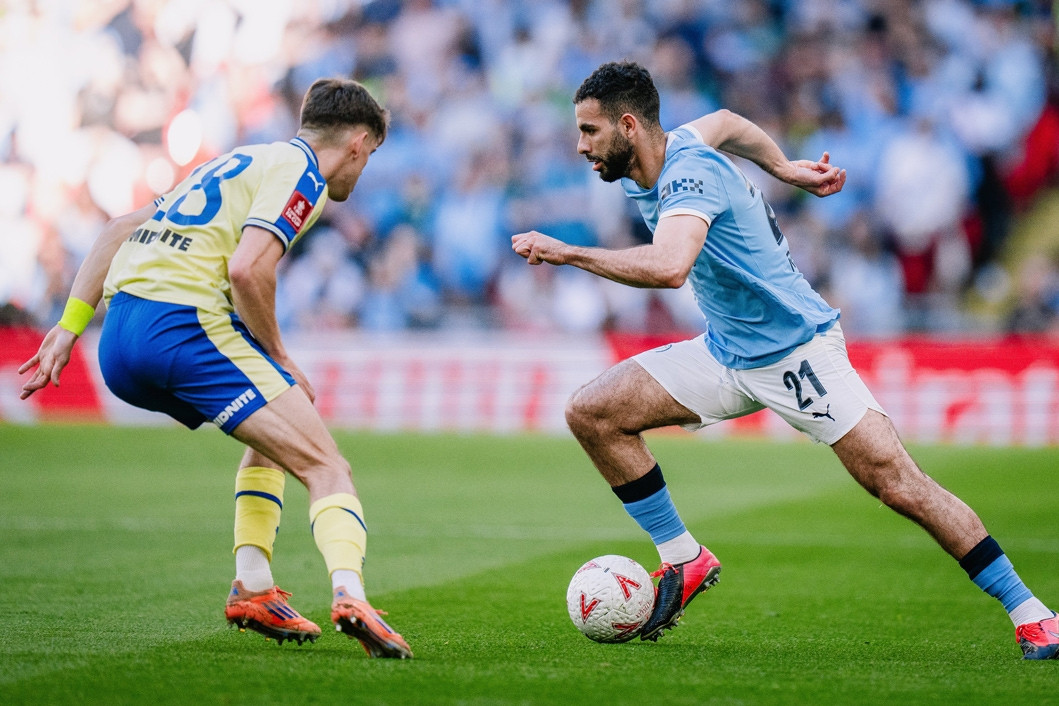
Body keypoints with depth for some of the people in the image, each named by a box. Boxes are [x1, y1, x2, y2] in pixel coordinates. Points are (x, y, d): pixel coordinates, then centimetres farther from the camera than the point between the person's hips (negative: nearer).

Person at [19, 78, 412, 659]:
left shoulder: (241, 162, 28)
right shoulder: (301, 173, 1)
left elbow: (119, 228, 27)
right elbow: (247, 269, -15)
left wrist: (70, 325, 23)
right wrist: (280, 361, -2)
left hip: (118, 347, 8)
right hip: (183, 322, -8)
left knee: (272, 438, 27)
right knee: (326, 469, -7)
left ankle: (253, 588, 14)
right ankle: (348, 595, -30)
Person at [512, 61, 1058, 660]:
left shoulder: (689, 174, -26)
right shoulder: (657, 158, 0)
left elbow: (669, 267, -46)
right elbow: (724, 122, 23)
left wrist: (568, 254, -41)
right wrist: (786, 169, 28)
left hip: (798, 351, -9)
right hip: (726, 355, 9)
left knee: (899, 486, -14)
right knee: (593, 412, -5)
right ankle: (685, 561, 5)